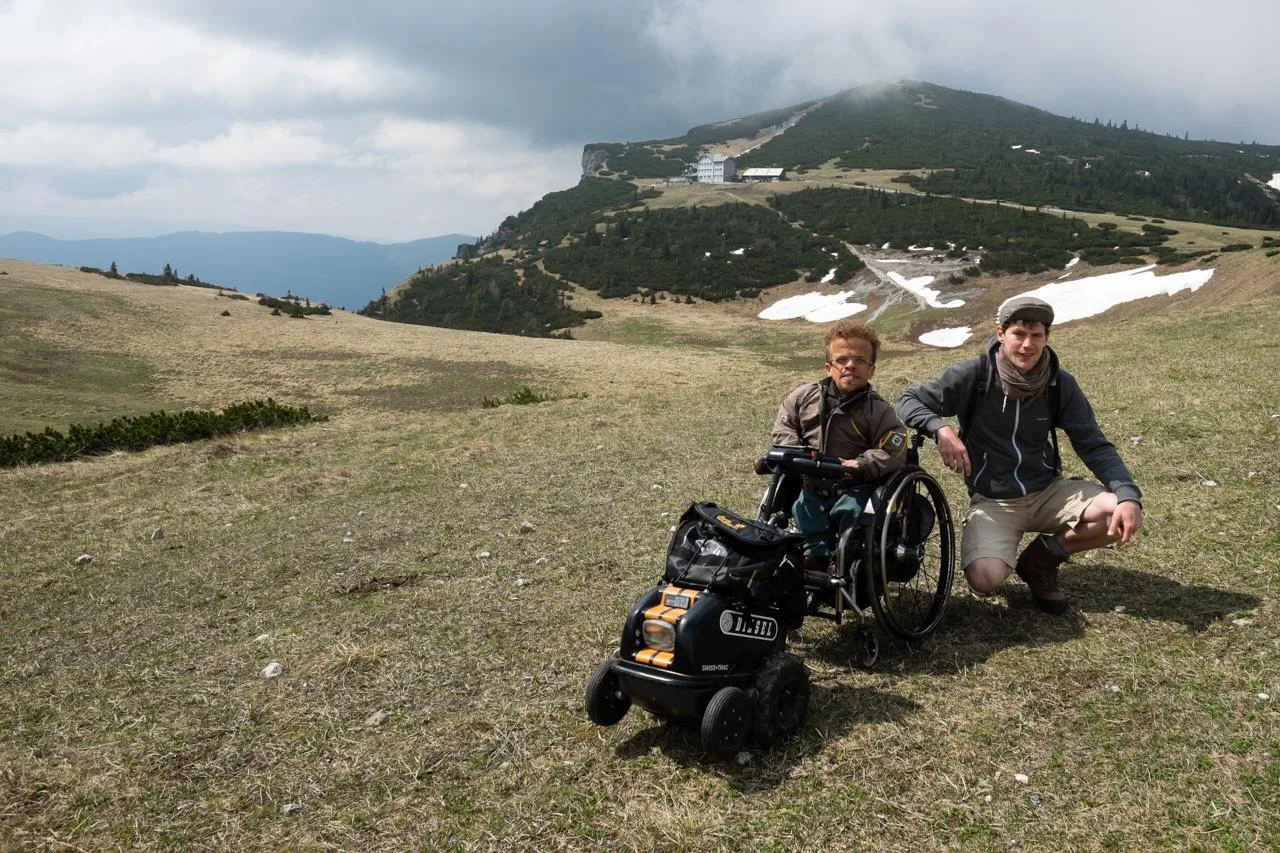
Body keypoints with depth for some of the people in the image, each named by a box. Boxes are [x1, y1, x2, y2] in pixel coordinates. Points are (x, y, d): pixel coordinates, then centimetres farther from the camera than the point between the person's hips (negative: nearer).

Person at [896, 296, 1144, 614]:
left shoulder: (1061, 385, -4)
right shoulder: (974, 375, -12)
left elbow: (1095, 446, -3)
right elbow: (909, 401, -9)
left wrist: (1128, 495, -20)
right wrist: (941, 429, -31)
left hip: (1049, 492, 3)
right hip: (992, 501, -3)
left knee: (1121, 516, -21)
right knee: (984, 579, -28)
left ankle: (1040, 559, 6)